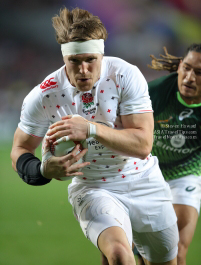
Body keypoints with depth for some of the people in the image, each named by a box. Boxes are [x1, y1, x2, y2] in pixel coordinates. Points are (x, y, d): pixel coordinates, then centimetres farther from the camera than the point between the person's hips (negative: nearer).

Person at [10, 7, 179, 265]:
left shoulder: (125, 75, -17)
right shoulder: (43, 97, -15)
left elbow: (143, 144, -21)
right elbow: (19, 150, -3)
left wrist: (91, 129, -36)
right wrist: (44, 170, -26)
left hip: (144, 184, 2)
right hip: (91, 189, -2)